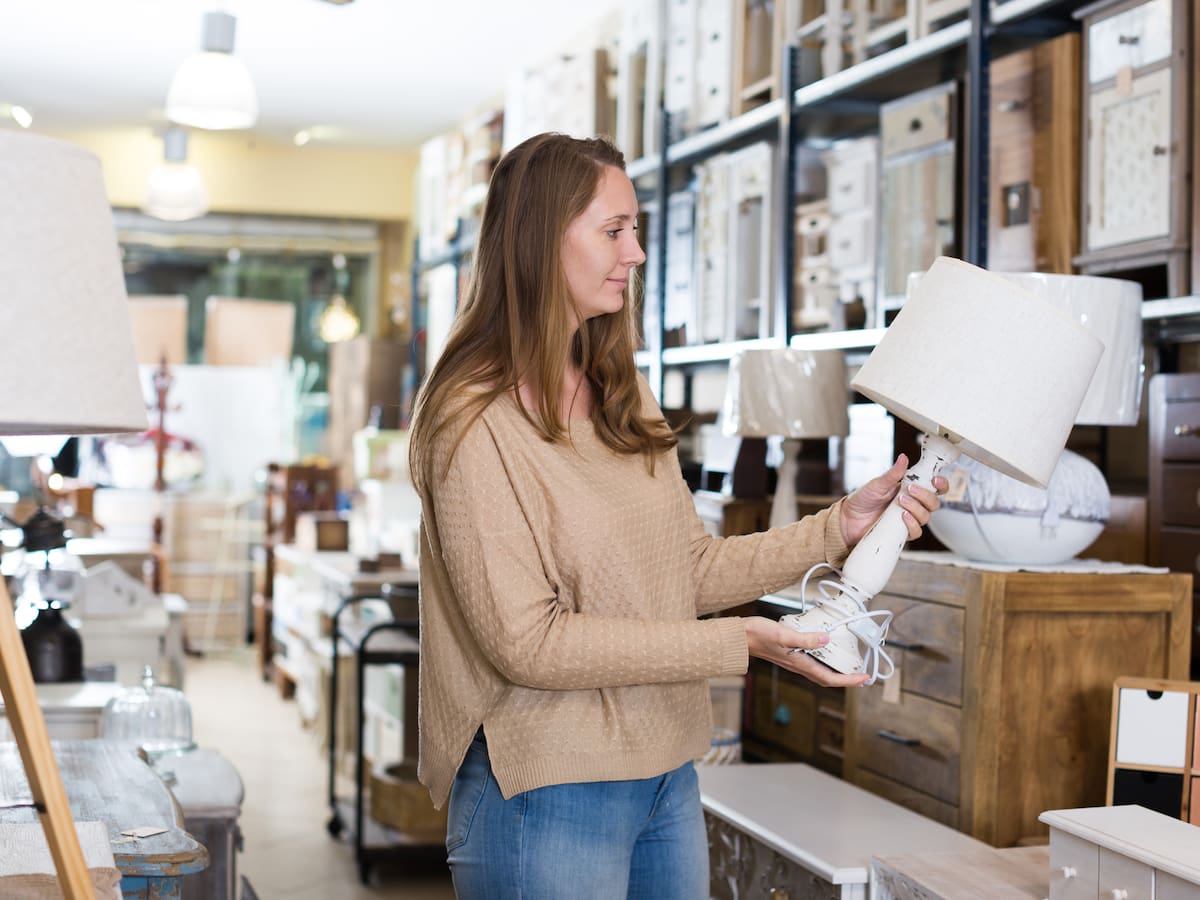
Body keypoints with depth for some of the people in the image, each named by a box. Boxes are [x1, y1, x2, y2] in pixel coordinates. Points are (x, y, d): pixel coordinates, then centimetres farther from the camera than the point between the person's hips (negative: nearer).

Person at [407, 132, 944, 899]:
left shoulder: (623, 396, 12)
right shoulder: (476, 421, -15)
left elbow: (692, 568, 11)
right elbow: (528, 641, -20)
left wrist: (840, 526, 1)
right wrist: (740, 643, -21)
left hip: (668, 775, 8)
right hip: (548, 790, -7)